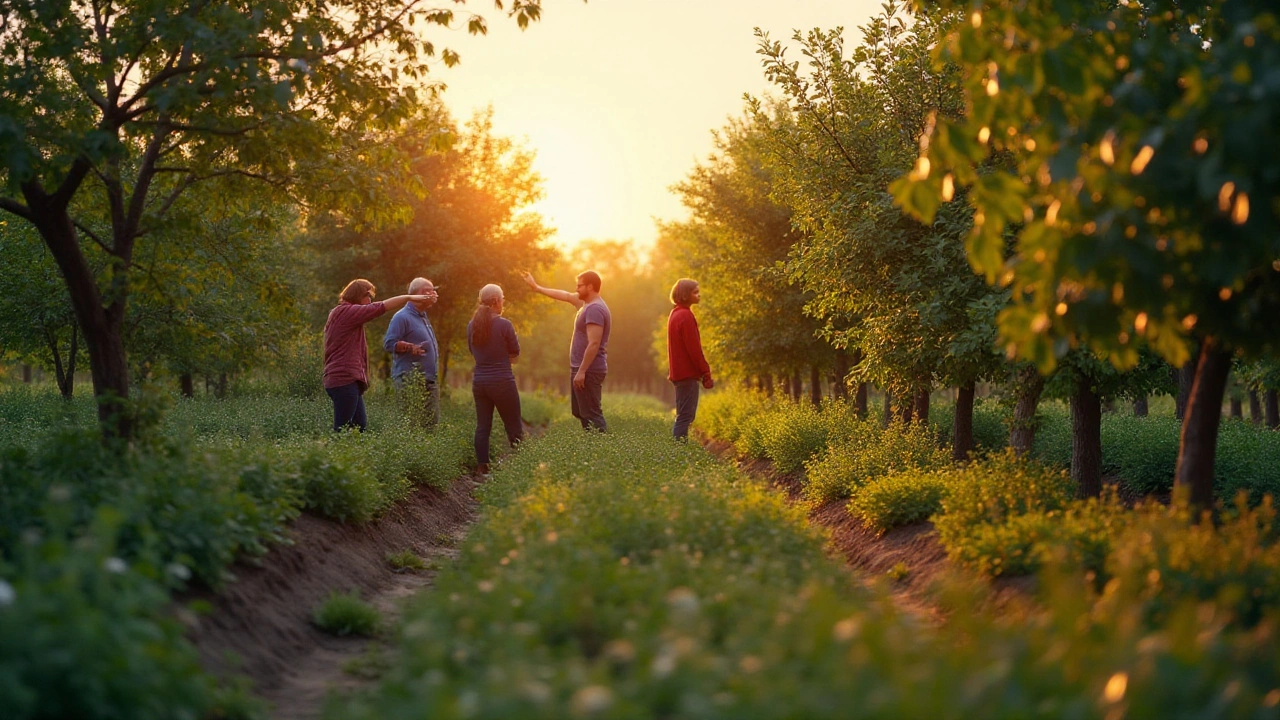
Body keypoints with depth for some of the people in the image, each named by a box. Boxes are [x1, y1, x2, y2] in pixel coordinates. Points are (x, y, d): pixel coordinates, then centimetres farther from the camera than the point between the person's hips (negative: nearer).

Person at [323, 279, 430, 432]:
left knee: (360, 426, 8)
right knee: (342, 431, -11)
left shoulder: (338, 313, 21)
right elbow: (380, 308, -13)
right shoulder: (347, 312, -10)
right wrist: (408, 297, -7)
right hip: (345, 380, -11)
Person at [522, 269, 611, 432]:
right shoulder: (588, 303, 13)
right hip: (582, 369, 11)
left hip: (589, 371, -11)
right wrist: (537, 287, 37)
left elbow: (594, 344, -25)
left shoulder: (595, 309, -18)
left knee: (591, 414, -13)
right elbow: (566, 296, 29)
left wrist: (582, 371, -25)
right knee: (581, 412, 14)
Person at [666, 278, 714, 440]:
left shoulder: (675, 314, 16)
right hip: (688, 373, -10)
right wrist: (706, 373, -12)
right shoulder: (686, 316, -14)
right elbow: (694, 348, -17)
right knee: (686, 416, -10)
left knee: (683, 416, 14)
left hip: (679, 372, 10)